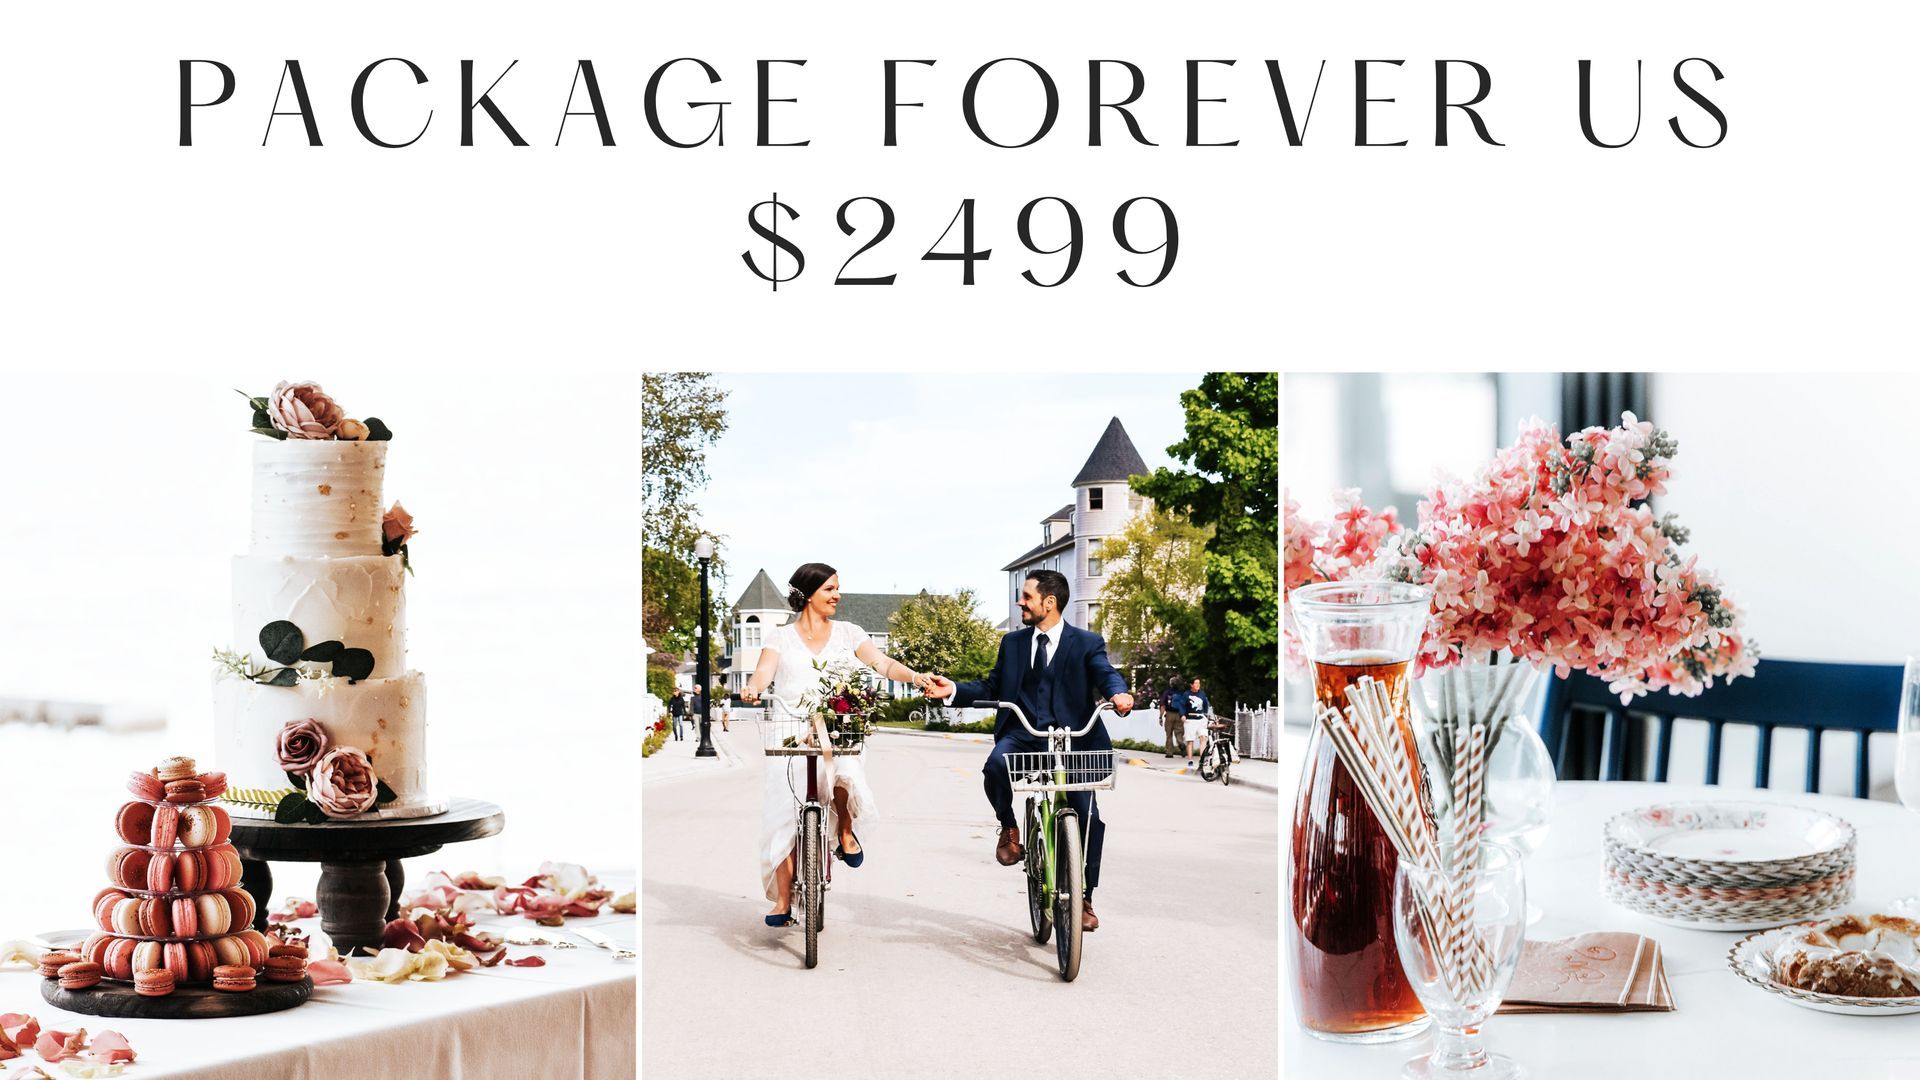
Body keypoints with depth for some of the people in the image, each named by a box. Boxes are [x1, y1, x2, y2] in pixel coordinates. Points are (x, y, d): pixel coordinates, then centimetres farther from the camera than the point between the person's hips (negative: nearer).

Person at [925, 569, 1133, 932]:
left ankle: (1084, 900, 9)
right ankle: (1008, 828, -5)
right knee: (996, 765, -33)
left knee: (1089, 818, -9)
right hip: (1021, 734, 2)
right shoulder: (1013, 643, 15)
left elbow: (1106, 673, -13)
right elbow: (990, 690, 16)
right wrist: (954, 690, -1)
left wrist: (1119, 694, -36)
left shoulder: (1087, 643, 4)